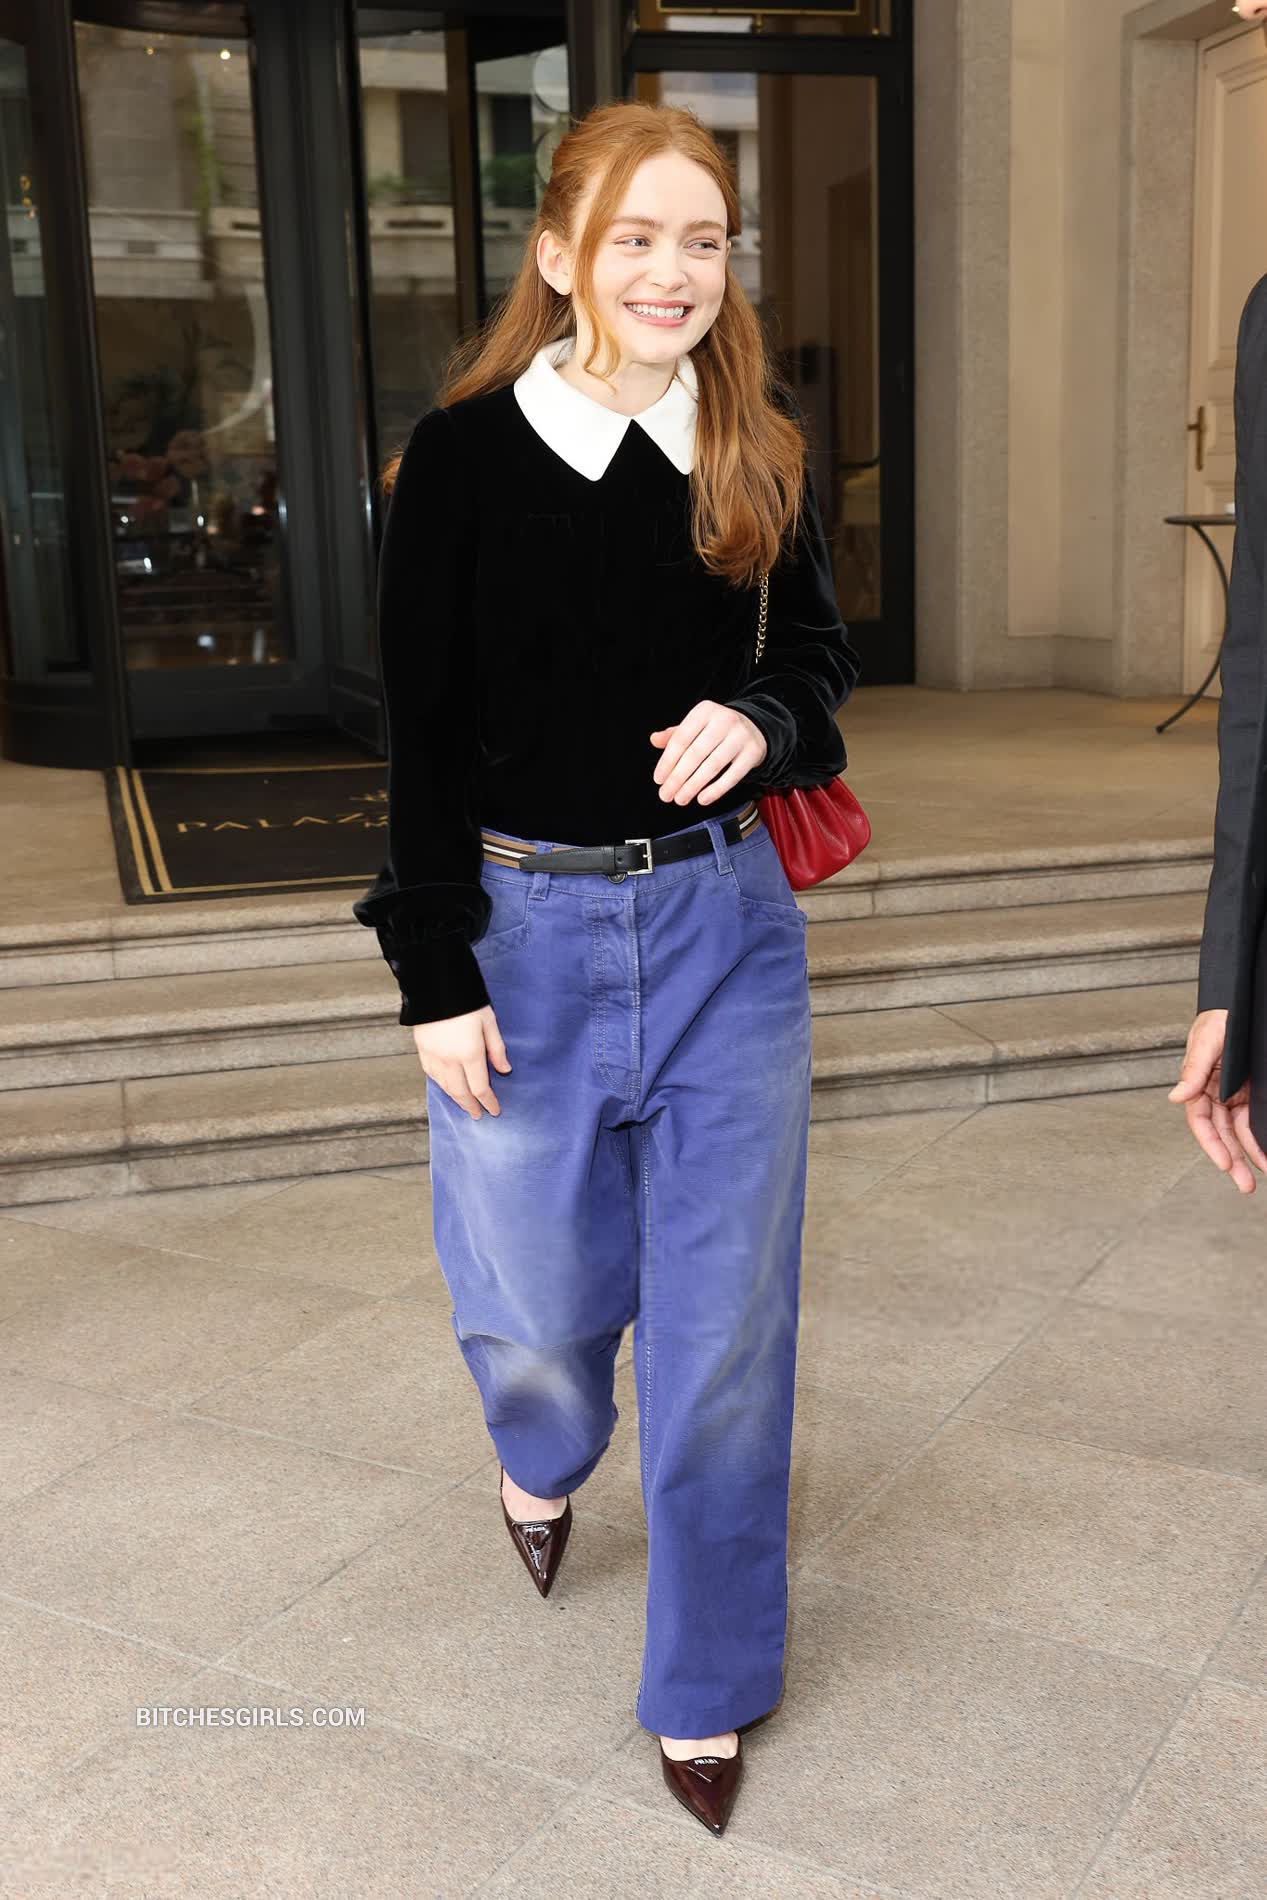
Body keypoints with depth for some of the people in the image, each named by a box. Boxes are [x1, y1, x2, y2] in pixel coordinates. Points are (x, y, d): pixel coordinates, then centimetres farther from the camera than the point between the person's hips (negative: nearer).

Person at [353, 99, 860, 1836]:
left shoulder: (761, 454, 2)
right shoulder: (466, 451, -6)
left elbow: (823, 658, 12)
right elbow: (423, 731, -5)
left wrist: (764, 717, -12)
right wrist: (437, 977, -8)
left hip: (724, 926, 2)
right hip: (527, 926, -1)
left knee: (724, 1317, 7)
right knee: (539, 1293, 13)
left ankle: (707, 1683, 29)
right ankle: (546, 1463, 53)